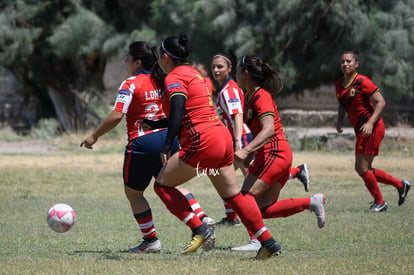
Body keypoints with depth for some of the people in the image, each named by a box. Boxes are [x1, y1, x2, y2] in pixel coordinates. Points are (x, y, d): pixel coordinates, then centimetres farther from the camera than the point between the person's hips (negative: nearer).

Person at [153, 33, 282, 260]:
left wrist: (167, 145, -25)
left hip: (203, 141, -9)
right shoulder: (194, 73, 21)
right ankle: (268, 242, 11)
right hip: (223, 138, 9)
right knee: (233, 195, 14)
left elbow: (178, 110, -21)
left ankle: (199, 230, -8)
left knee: (162, 185, 1)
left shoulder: (174, 77, -6)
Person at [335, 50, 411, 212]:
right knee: (365, 170, 11)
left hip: (373, 129, -8)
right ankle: (400, 184, 26)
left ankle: (380, 202, 7)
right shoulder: (339, 85, 9)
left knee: (361, 168, -9)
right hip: (360, 131, 8)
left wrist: (370, 123, -24)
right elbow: (342, 105, 24)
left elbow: (381, 102, -15)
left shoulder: (362, 82, -14)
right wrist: (339, 120, 5)